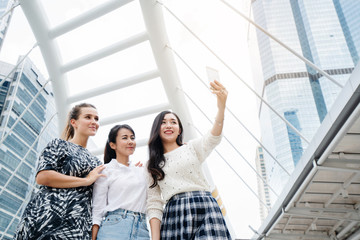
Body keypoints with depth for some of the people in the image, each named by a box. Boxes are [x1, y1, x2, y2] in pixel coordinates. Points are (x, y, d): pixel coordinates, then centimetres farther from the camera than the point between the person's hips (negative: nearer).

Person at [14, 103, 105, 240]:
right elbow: (42, 177, -12)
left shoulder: (95, 162, 21)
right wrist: (86, 180, -8)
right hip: (48, 218, -5)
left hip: (79, 226, 5)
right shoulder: (59, 145, 4)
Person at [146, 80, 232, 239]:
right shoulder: (153, 165, 18)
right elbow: (154, 204, 11)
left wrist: (221, 107, -25)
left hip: (204, 209, 0)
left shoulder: (192, 147, 15)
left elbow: (213, 138, -7)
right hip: (173, 215, 1)